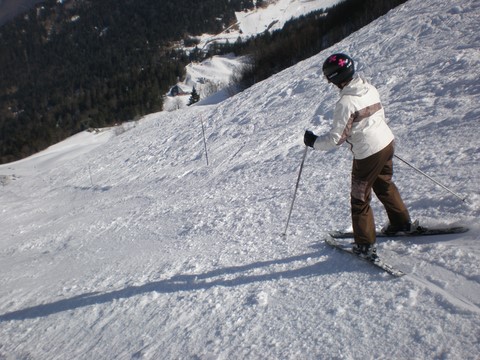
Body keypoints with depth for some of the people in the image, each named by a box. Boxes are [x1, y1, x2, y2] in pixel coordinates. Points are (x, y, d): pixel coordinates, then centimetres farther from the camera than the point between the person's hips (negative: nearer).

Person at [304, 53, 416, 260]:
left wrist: (313, 142, -6)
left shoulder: (346, 102, -24)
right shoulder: (370, 88, 0)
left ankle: (365, 246, 15)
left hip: (367, 154, -8)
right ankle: (402, 222, 44)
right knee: (384, 184, 29)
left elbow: (335, 138, -21)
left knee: (360, 199, 7)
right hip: (387, 142, 8)